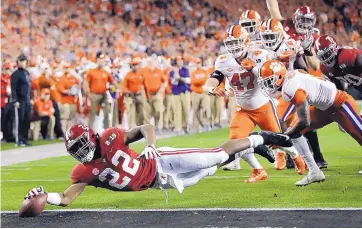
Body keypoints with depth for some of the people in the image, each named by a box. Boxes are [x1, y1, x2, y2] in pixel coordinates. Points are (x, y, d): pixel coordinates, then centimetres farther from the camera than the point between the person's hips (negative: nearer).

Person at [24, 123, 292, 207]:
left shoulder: (109, 139, -20)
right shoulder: (83, 172, -13)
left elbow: (146, 127, -10)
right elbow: (66, 199, -17)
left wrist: (151, 146, -29)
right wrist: (43, 195, -36)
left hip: (159, 163, -3)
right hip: (160, 182, 3)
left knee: (218, 155, -4)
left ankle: (260, 139, 21)